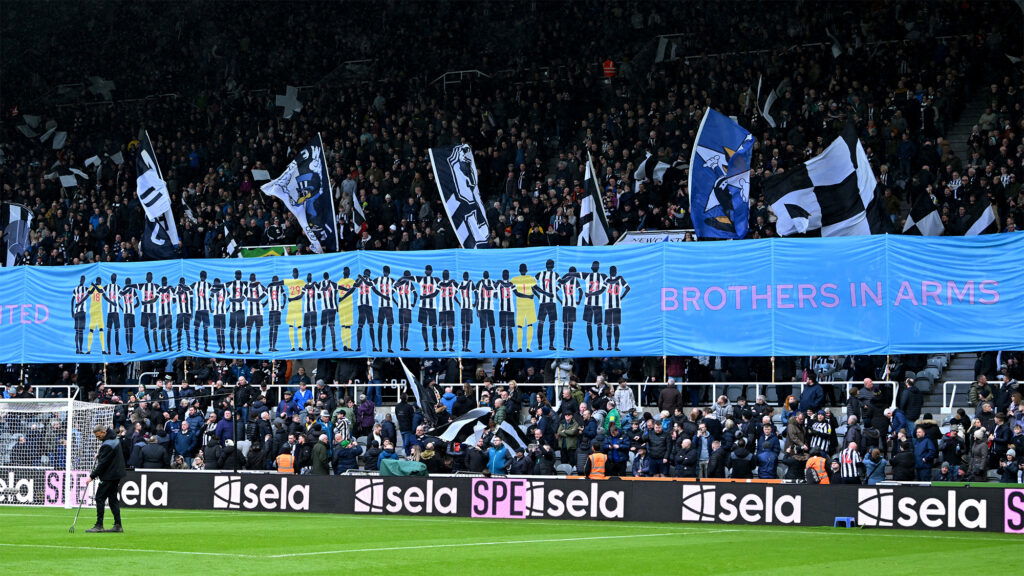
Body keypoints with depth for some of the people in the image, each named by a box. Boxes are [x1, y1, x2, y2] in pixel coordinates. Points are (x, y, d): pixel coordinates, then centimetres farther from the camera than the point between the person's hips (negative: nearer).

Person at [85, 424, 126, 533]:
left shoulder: (107, 445, -21)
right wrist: (99, 455, 14)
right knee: (113, 499, 11)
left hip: (109, 476, -10)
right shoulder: (114, 439, 10)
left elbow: (102, 464, -21)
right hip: (117, 474, 10)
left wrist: (92, 476, -17)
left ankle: (99, 525, -6)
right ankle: (117, 525, 9)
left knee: (100, 498, -6)